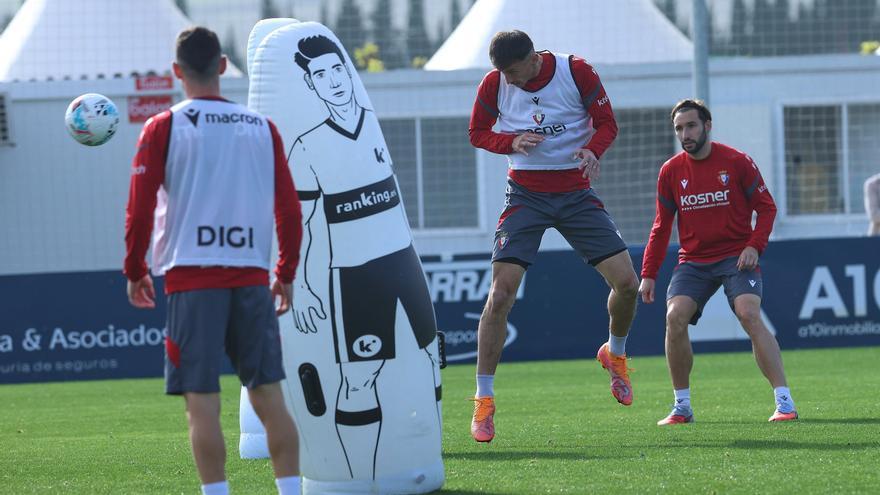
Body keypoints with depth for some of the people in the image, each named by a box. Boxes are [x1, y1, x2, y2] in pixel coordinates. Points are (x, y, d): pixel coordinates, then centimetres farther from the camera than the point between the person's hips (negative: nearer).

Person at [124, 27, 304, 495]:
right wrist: (286, 274, 17)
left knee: (202, 403, -3)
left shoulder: (163, 129, -1)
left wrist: (134, 272, 8)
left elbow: (139, 209, -4)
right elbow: (289, 209, 8)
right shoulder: (262, 128, 8)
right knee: (269, 398, 7)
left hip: (191, 278, -3)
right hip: (252, 277, 3)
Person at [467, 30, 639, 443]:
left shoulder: (577, 72, -11)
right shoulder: (494, 85, -8)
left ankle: (615, 354, 25)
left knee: (626, 282, -8)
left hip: (576, 193, 1)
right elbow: (477, 133, 5)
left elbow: (606, 123, 0)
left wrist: (592, 149, -23)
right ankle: (484, 403, -6)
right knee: (501, 293, -14)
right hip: (525, 196, -1)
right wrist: (512, 142, -16)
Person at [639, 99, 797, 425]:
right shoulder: (671, 172, 5)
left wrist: (754, 245, -14)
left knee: (749, 314, -24)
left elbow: (766, 208, 2)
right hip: (693, 261, 3)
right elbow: (661, 227, 12)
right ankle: (682, 407, -3)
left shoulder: (737, 162, -4)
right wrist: (648, 275, 6)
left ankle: (784, 403, -23)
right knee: (675, 318, -18)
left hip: (736, 257, -3)